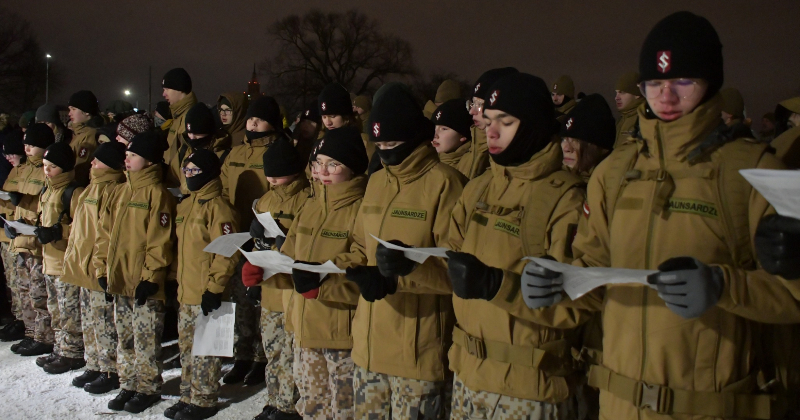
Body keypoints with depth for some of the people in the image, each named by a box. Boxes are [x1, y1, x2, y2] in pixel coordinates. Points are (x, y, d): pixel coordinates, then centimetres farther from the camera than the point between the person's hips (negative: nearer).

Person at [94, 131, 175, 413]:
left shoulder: (157, 193, -12)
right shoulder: (121, 192, 12)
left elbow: (160, 241, -16)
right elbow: (105, 232, 15)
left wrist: (151, 276, -18)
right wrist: (102, 268, 9)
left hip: (144, 284, -8)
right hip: (118, 281, 8)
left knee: (146, 341, 3)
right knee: (124, 338, 17)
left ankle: (148, 389, 17)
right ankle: (128, 386, 30)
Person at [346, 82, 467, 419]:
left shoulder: (444, 183, -11)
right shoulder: (376, 181, 11)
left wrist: (409, 268, -28)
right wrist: (360, 272, -7)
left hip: (418, 348, -6)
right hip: (369, 341, 7)